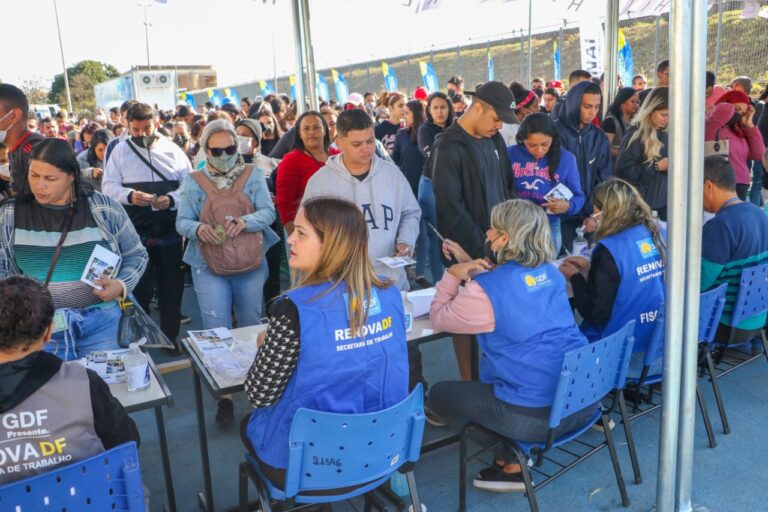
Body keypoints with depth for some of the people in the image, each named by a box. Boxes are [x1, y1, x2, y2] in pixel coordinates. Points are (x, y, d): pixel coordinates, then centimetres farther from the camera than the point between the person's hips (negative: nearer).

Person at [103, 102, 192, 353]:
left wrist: (171, 199, -18)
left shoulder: (172, 149, 4)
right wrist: (130, 196, -17)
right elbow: (108, 185, 2)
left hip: (170, 229, 1)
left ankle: (170, 337, 26)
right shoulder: (120, 150, 5)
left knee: (171, 285, 10)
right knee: (139, 286, 8)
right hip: (136, 231, -1)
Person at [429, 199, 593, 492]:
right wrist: (469, 264, 22)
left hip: (539, 414, -8)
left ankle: (511, 463, 11)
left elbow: (438, 319, 0)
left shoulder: (484, 291, -15)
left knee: (439, 394, 9)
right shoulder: (550, 272, 7)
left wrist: (453, 274, 8)